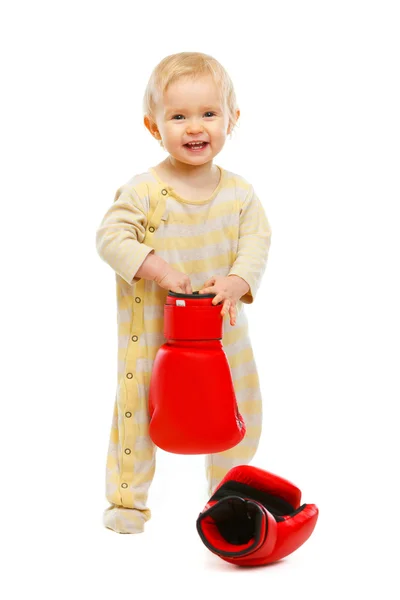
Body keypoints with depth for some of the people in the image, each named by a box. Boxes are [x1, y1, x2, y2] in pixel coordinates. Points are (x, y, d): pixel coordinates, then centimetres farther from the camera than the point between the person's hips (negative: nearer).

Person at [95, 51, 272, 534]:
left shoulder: (239, 192, -2)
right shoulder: (143, 190, -13)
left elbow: (256, 241, -4)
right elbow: (110, 236, -14)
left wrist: (237, 281, -22)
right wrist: (155, 267, -26)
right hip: (151, 327, -3)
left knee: (240, 408, 12)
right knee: (137, 407, 6)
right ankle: (128, 498, 25)